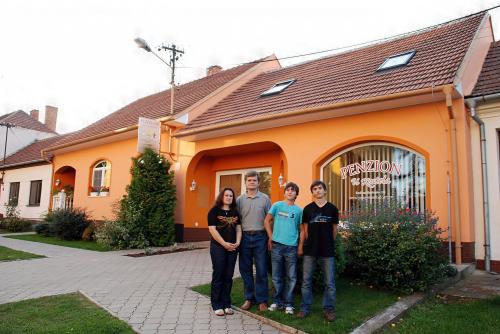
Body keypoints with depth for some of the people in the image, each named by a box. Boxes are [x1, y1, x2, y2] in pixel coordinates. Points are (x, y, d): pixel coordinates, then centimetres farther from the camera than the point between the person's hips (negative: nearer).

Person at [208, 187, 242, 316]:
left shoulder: (235, 212, 12)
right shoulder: (214, 211, -4)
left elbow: (238, 228, 12)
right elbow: (212, 229, -11)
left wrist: (237, 243, -4)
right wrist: (224, 244, -14)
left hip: (233, 248, 5)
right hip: (218, 247, -5)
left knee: (228, 276, 9)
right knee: (218, 276, 2)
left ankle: (226, 304, 19)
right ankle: (217, 305, 11)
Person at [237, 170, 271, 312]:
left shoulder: (265, 198, 3)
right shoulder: (240, 199, 6)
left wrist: (270, 237, -3)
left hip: (260, 237, -2)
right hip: (244, 237, 2)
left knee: (261, 270, 2)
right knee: (245, 269, 8)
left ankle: (262, 300, 14)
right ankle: (249, 298, 22)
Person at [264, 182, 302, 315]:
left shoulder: (299, 210, 6)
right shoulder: (277, 205, 3)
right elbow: (267, 221, 7)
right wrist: (271, 238, 2)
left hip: (292, 247, 1)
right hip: (277, 245, 0)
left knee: (291, 277, 5)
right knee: (277, 277, 8)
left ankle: (288, 304, 18)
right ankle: (277, 301, 23)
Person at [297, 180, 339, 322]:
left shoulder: (332, 209, 1)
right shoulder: (307, 209, 2)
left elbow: (334, 230, 9)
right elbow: (304, 229, 6)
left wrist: (328, 243, 11)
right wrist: (301, 245, 3)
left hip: (327, 251, 0)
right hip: (310, 250, 1)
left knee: (329, 282, 5)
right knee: (306, 281, 7)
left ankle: (329, 309, 19)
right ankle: (305, 308, 18)